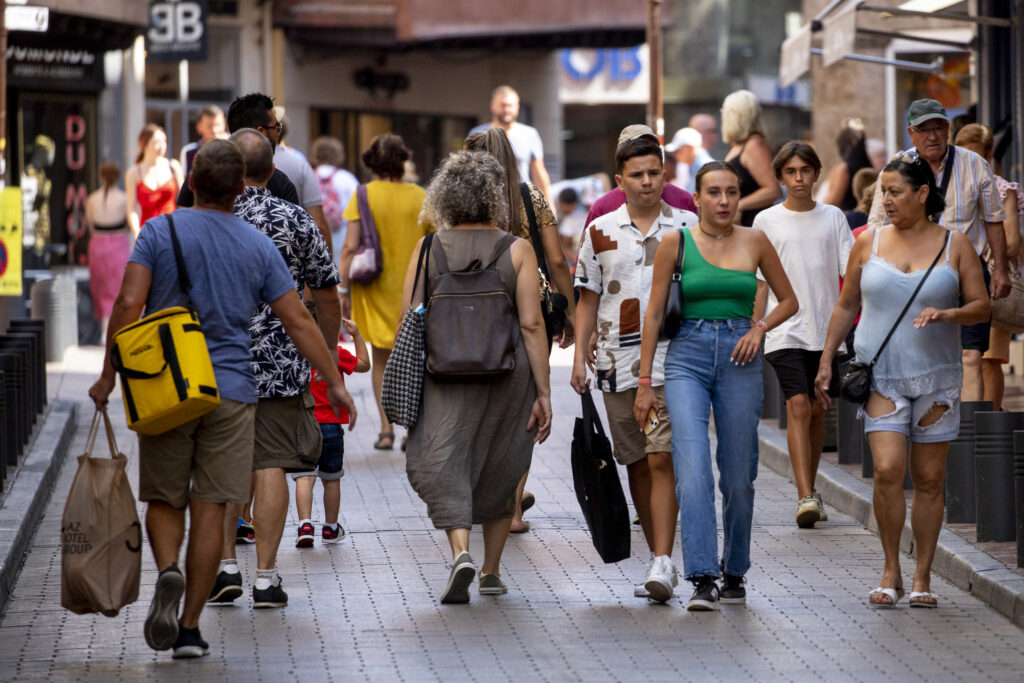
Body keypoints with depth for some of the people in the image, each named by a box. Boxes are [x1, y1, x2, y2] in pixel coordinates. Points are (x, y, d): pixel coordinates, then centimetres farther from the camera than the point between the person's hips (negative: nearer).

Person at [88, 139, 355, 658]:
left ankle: (167, 572, -16)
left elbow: (128, 305, -11)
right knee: (209, 509, 3)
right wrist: (335, 383, 11)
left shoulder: (160, 232, -2)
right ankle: (189, 629, 3)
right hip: (231, 393, 1)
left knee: (164, 499, 13)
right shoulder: (258, 246, 3)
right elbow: (298, 322, 3)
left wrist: (108, 376, -4)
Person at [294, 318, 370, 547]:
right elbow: (364, 364, 6)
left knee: (304, 477, -5)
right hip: (330, 425, 0)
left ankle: (305, 523, -23)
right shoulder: (336, 354, -8)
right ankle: (330, 527, 27)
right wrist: (357, 335, 11)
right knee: (331, 479, 15)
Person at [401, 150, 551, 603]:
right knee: (499, 472, 16)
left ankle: (461, 552, -22)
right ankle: (492, 572, 23)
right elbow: (531, 325, -7)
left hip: (442, 375, -1)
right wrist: (543, 392, -3)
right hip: (507, 374, 1)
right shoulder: (517, 251, -2)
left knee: (443, 464, 2)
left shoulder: (427, 250, 1)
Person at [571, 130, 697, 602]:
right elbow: (588, 298, 12)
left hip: (673, 363, -3)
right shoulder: (601, 231, 7)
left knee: (662, 461, -13)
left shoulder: (687, 227, 4)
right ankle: (660, 560, 19)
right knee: (637, 466, 9)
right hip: (619, 365, 3)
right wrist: (580, 355, 4)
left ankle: (662, 563, -17)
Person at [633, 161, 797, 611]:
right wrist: (644, 381, 0)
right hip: (687, 358, -2)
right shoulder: (676, 242, 2)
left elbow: (789, 300, 18)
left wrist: (760, 327, -2)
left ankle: (734, 572, 23)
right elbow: (654, 313, 4)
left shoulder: (754, 242, 7)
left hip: (739, 360, 2)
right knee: (693, 469, -16)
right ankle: (702, 579, -19)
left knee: (738, 477, 5)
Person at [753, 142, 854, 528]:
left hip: (826, 329, 2)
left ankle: (811, 490, 25)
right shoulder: (766, 221, 3)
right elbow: (760, 282, 6)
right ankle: (805, 497, -20)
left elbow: (850, 272, 4)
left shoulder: (833, 218, 7)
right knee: (798, 406, -14)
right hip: (785, 331, -2)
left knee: (816, 410, 9)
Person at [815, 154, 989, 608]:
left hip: (936, 376, 0)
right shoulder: (869, 242, 7)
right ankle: (890, 572, -2)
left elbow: (981, 305, 3)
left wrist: (946, 315, -17)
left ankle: (922, 578, 12)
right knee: (887, 469, -15)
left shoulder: (955, 245, 3)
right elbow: (846, 306, 13)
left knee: (929, 479, 2)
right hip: (881, 374, 0)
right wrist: (826, 361, 10)